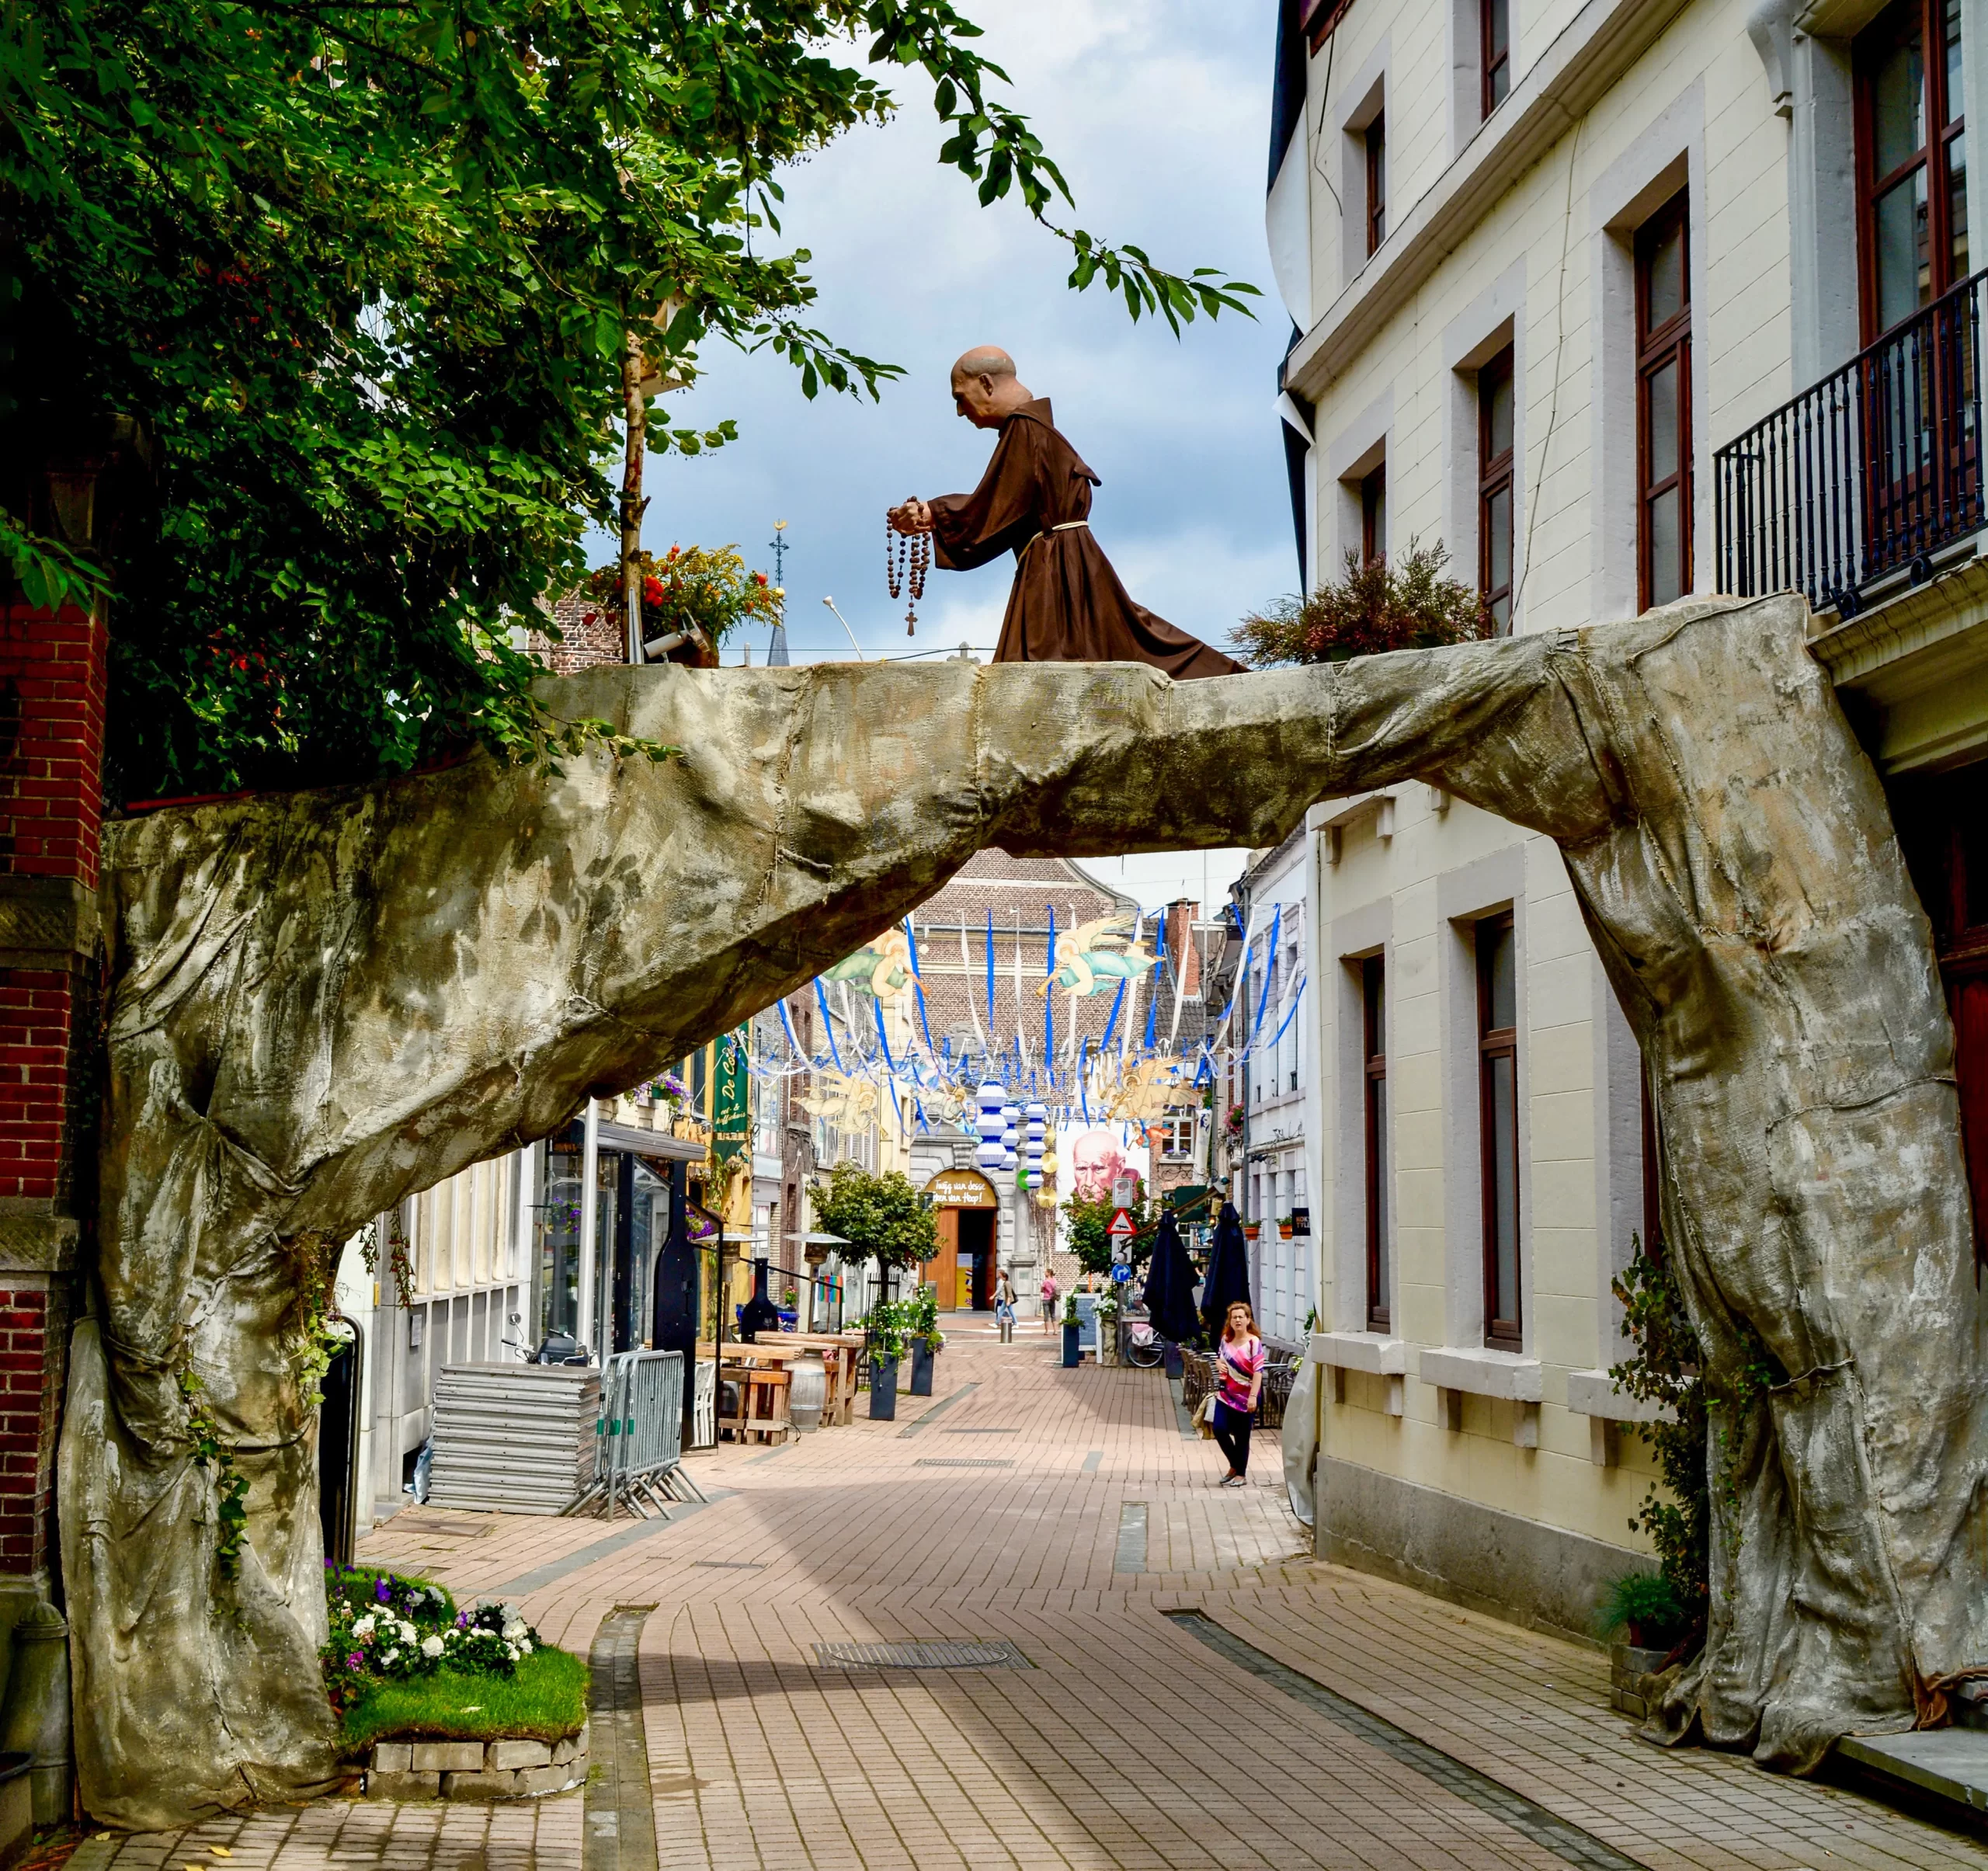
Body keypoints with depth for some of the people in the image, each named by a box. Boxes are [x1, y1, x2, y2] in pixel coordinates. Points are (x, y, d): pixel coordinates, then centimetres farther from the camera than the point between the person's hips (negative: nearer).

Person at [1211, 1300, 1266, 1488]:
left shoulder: (1254, 1343, -14)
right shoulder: (1226, 1339, 5)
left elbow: (1258, 1371, -18)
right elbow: (1219, 1358, 22)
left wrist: (1253, 1397, -24)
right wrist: (1219, 1364, -3)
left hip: (1245, 1397, -5)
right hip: (1226, 1394, 5)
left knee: (1241, 1436, 4)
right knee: (1219, 1429, -3)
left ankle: (1241, 1474, 20)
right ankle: (1235, 1466, 21)